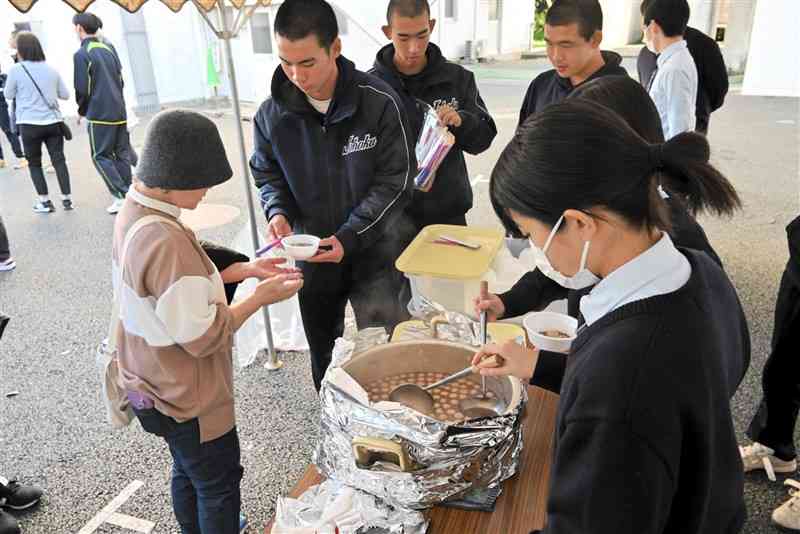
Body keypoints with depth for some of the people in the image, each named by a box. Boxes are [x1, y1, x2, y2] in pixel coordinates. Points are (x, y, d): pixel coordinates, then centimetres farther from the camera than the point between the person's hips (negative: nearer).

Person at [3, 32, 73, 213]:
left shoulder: (16, 70, -6)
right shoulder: (51, 69, 4)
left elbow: (8, 95, 5)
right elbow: (65, 94, 10)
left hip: (30, 124, -2)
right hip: (53, 122, 3)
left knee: (34, 163, 10)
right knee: (59, 160, 5)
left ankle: (45, 202, 10)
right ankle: (67, 199, 5)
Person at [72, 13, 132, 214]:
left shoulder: (81, 55, -9)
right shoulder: (109, 49, 11)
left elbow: (82, 88, -10)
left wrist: (81, 111, 6)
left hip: (99, 114, -6)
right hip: (119, 111, 6)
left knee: (101, 156, 2)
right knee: (121, 154, 10)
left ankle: (122, 196, -7)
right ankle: (128, 195, 10)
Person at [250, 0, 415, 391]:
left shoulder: (380, 102, -16)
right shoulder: (272, 114, -8)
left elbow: (395, 181, -14)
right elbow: (267, 174, 7)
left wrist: (348, 238, -22)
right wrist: (278, 212, -15)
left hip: (372, 251, -2)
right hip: (310, 254, 3)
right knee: (324, 354, 19)